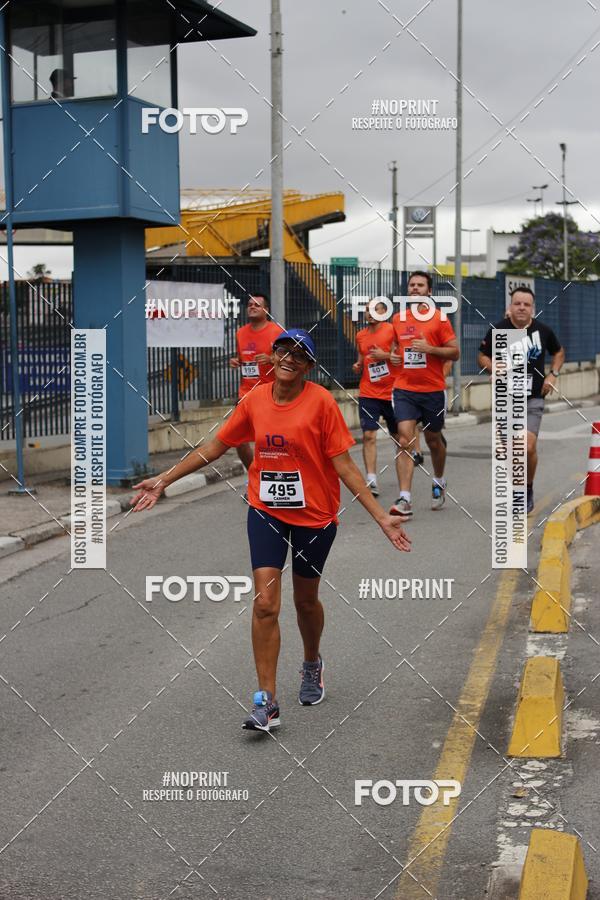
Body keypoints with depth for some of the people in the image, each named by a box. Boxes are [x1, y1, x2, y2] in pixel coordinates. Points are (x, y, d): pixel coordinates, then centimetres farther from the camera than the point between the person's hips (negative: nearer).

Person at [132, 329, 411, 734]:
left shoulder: (321, 401, -12)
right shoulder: (255, 401, -2)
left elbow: (344, 464, -11)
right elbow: (214, 447, 8)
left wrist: (382, 516, -16)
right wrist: (163, 481, 10)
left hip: (315, 515, -2)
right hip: (266, 513, 2)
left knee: (306, 601, 15)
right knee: (265, 604, -8)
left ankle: (312, 665, 45)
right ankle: (267, 703, -2)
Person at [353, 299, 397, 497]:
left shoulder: (393, 330, -5)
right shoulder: (360, 335, 10)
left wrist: (385, 355, -19)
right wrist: (358, 365, 3)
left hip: (391, 392, -3)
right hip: (368, 393, 3)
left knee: (398, 435, 12)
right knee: (368, 436, -10)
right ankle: (371, 481, -12)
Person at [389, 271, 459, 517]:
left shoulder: (439, 318, -3)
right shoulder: (398, 319, 9)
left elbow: (455, 352, -4)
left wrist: (429, 348, -18)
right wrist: (393, 355, 4)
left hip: (433, 390, -1)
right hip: (404, 389, 2)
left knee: (434, 440, 14)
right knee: (405, 440, -13)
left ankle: (439, 482, 43)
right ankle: (404, 499, -17)